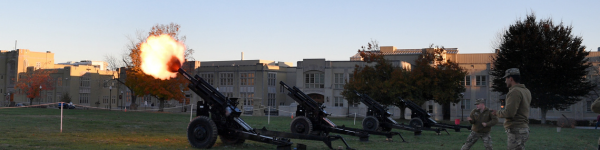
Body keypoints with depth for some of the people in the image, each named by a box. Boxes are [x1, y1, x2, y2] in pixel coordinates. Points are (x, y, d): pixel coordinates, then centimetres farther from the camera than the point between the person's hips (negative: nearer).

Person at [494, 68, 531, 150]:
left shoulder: (514, 92, -15)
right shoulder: (526, 91, 15)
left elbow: (509, 113, -22)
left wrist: (497, 113, -4)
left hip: (516, 131, -10)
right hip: (524, 128, 10)